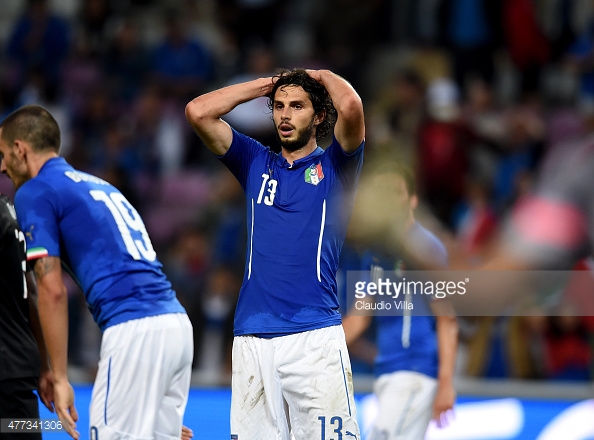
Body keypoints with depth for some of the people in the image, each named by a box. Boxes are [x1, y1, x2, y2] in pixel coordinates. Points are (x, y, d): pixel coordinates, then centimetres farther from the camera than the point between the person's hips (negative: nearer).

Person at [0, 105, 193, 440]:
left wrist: (60, 378, -3)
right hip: (178, 324, 8)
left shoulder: (35, 193, 2)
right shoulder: (98, 185, 26)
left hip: (135, 331, -8)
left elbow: (53, 291, -6)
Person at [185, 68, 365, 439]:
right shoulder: (256, 163, 19)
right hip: (252, 337, 4)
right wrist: (267, 85, 16)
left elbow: (351, 106, -11)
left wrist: (321, 75, 9)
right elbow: (198, 111, 11)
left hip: (316, 337, -4)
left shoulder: (334, 166, 8)